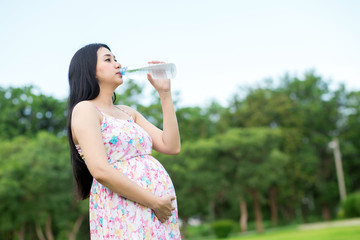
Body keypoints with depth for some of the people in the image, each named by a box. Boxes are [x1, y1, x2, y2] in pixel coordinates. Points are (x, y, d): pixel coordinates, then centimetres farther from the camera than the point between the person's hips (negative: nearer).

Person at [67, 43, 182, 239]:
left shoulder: (128, 112, 19)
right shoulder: (85, 109, -3)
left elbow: (171, 146, 10)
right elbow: (100, 170, -16)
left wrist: (164, 93, 10)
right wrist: (153, 202, -15)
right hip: (123, 213, -7)